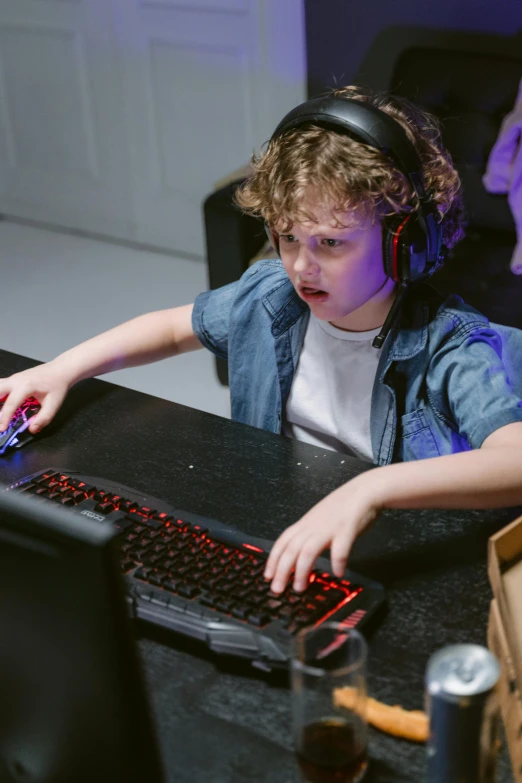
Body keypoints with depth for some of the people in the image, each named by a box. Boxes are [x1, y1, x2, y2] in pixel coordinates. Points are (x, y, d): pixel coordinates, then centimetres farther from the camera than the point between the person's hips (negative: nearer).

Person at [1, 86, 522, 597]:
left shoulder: (452, 351, -22)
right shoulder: (269, 298, -3)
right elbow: (173, 327, 18)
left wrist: (371, 490, -54)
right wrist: (64, 369, 4)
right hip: (275, 539, 5)